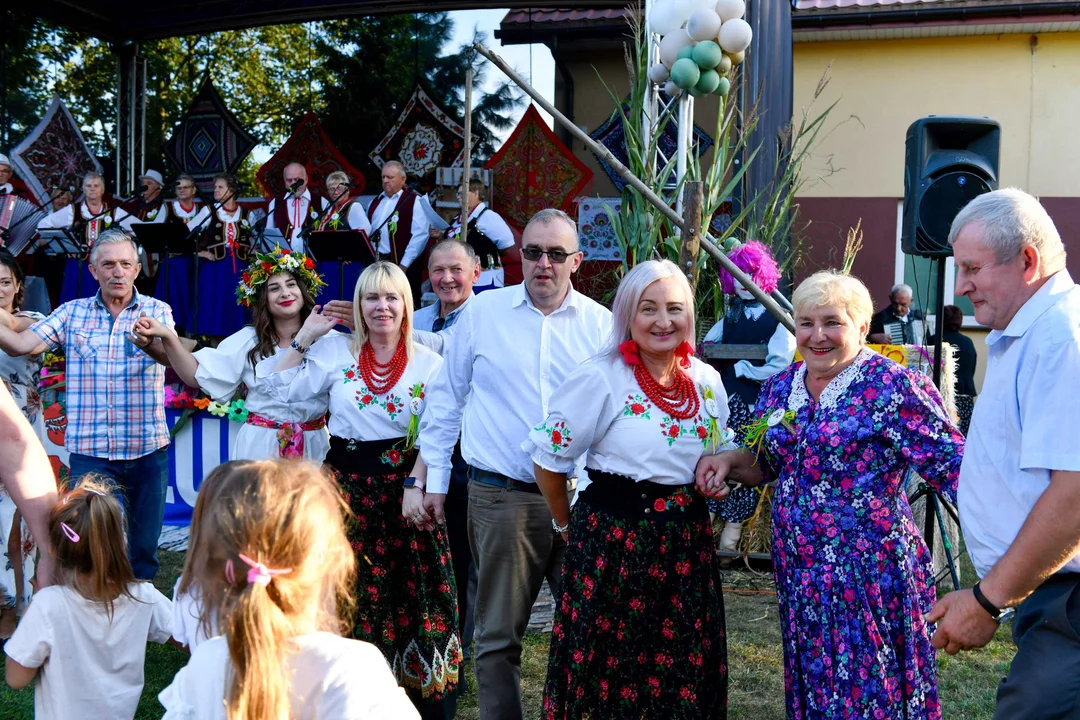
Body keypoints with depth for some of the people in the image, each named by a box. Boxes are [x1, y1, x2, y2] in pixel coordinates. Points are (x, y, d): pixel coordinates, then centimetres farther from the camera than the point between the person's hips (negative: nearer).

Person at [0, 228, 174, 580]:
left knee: (144, 546, 9)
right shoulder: (72, 313, 6)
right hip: (89, 450, 1)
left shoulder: (156, 310, 2)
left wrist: (149, 343, -39)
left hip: (147, 449, 0)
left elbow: (170, 354, -17)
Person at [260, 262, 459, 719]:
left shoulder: (428, 363, 2)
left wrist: (415, 486, -10)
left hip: (404, 484, 0)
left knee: (411, 590, 2)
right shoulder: (336, 351, 3)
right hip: (348, 484, 1)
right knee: (352, 588, 4)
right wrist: (304, 338, 0)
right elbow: (280, 389, 0)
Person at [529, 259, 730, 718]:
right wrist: (570, 525, 4)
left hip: (687, 541, 5)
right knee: (611, 667, 3)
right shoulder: (601, 378, -10)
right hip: (614, 539, -5)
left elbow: (721, 455, 21)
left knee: (683, 674, 11)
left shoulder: (707, 381, 5)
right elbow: (547, 457, -5)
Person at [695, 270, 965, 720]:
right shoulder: (779, 388, 6)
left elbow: (952, 465, -14)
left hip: (870, 570, -6)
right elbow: (765, 465, 19)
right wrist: (727, 460, -1)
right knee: (811, 680, 16)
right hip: (799, 567, 6)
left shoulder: (893, 387, -13)